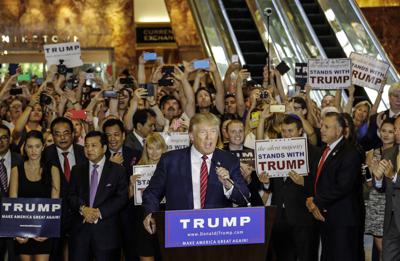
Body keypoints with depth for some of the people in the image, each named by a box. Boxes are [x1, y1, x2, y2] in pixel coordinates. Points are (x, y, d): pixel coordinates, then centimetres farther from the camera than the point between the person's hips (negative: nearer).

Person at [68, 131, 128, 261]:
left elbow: (122, 198, -4)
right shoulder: (77, 170, 15)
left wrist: (99, 212, -13)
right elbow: (71, 195, 7)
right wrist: (83, 208, -13)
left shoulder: (118, 170, 4)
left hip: (107, 231, -2)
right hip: (80, 229, 2)